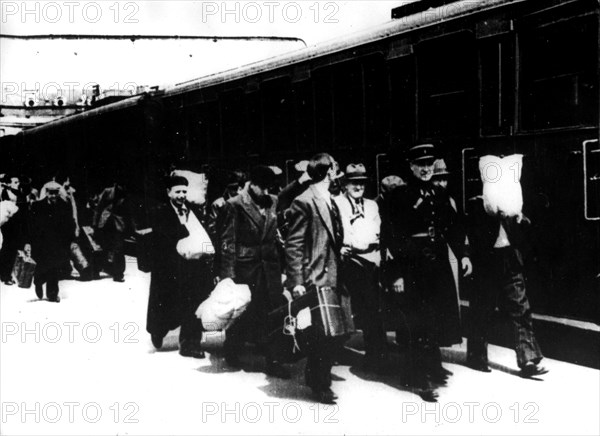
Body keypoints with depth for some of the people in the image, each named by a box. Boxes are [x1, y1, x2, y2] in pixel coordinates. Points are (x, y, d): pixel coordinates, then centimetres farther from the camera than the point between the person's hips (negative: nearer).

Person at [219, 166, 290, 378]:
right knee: (240, 313, 3)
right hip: (244, 267, -4)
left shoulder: (273, 203, 9)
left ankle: (272, 361, 4)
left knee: (272, 313, 0)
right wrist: (228, 275, -12)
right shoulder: (235, 206, -6)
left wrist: (282, 268, 12)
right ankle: (232, 356, 24)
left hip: (269, 266, 4)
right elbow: (227, 242, -7)